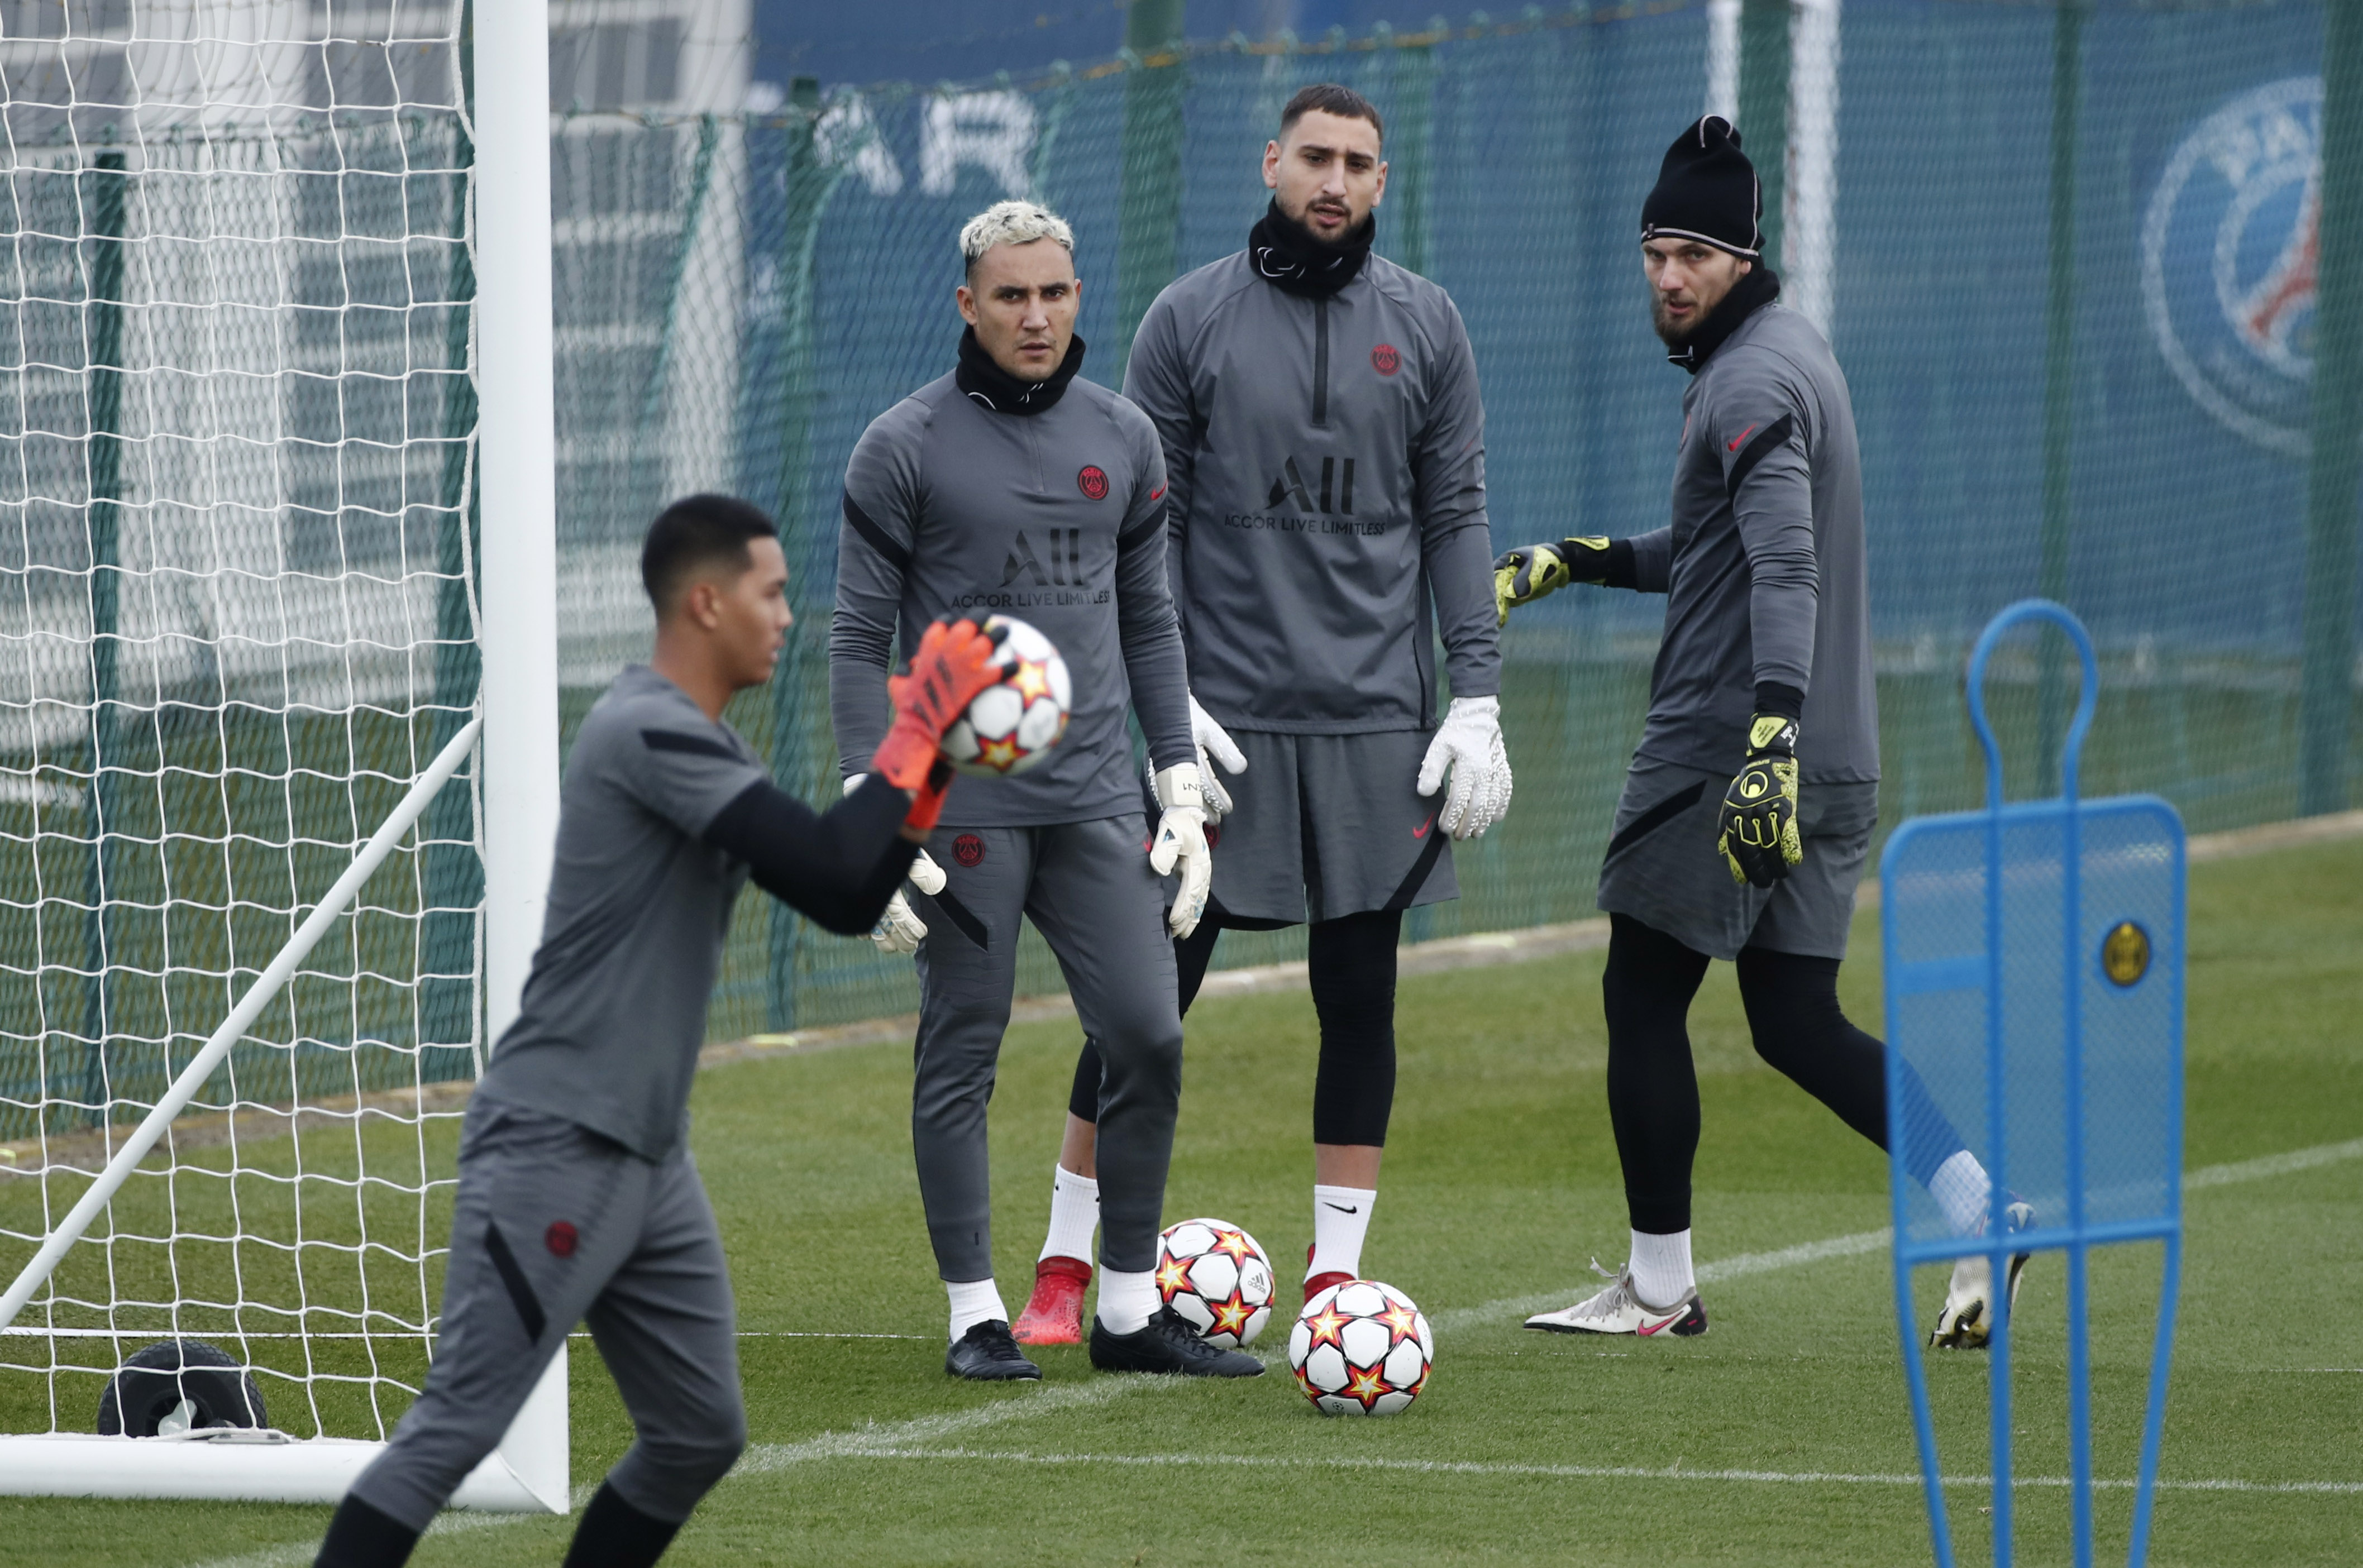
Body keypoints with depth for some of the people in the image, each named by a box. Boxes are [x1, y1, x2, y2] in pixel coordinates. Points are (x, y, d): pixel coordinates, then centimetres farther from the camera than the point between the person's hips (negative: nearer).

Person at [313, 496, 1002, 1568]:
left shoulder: (705, 748, 14)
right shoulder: (651, 732, -17)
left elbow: (847, 904, 17)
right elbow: (830, 869, -23)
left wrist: (928, 763, 6)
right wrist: (917, 730, -11)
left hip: (649, 1161, 10)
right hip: (552, 1154, -10)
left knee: (700, 1435, 12)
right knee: (453, 1434, -12)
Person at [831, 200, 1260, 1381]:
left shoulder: (1123, 440, 11)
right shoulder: (905, 449, -3)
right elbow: (860, 640, -3)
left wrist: (1182, 786, 12)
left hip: (1096, 799, 4)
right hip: (962, 804, -4)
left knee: (1149, 1038, -2)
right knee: (961, 1058, 0)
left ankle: (1130, 1311, 7)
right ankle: (976, 1316, 8)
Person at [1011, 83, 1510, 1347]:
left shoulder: (1423, 326, 7)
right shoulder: (1190, 320, 1)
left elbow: (1456, 519, 7)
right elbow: (1142, 524, 1)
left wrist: (1476, 699, -1)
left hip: (1376, 722, 2)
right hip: (1223, 720, -2)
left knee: (1360, 997, 3)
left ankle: (1336, 1273, 11)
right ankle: (1066, 1265, 7)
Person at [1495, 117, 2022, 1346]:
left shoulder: (1754, 381, -15)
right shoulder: (1782, 355, 17)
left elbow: (1785, 571, -28)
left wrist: (1768, 741, -38)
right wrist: (1581, 560, 26)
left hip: (1722, 749, -10)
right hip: (1832, 765, 10)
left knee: (1643, 993, 3)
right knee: (1796, 1023, 9)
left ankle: (1659, 1286, 9)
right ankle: (1982, 1207, -7)